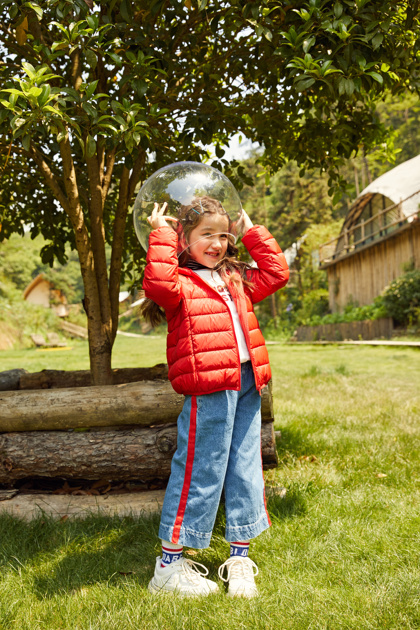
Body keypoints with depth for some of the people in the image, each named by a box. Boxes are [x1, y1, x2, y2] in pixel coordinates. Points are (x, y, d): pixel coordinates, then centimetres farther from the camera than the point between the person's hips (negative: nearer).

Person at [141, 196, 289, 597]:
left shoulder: (237, 279, 19)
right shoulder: (180, 283, -3)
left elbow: (277, 274, 25)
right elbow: (158, 284, -24)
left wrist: (254, 233, 22)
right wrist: (161, 236, -14)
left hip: (246, 386, 7)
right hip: (208, 389, -7)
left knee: (245, 470, 11)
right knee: (200, 473, -2)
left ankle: (239, 558, 24)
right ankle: (168, 565, 12)